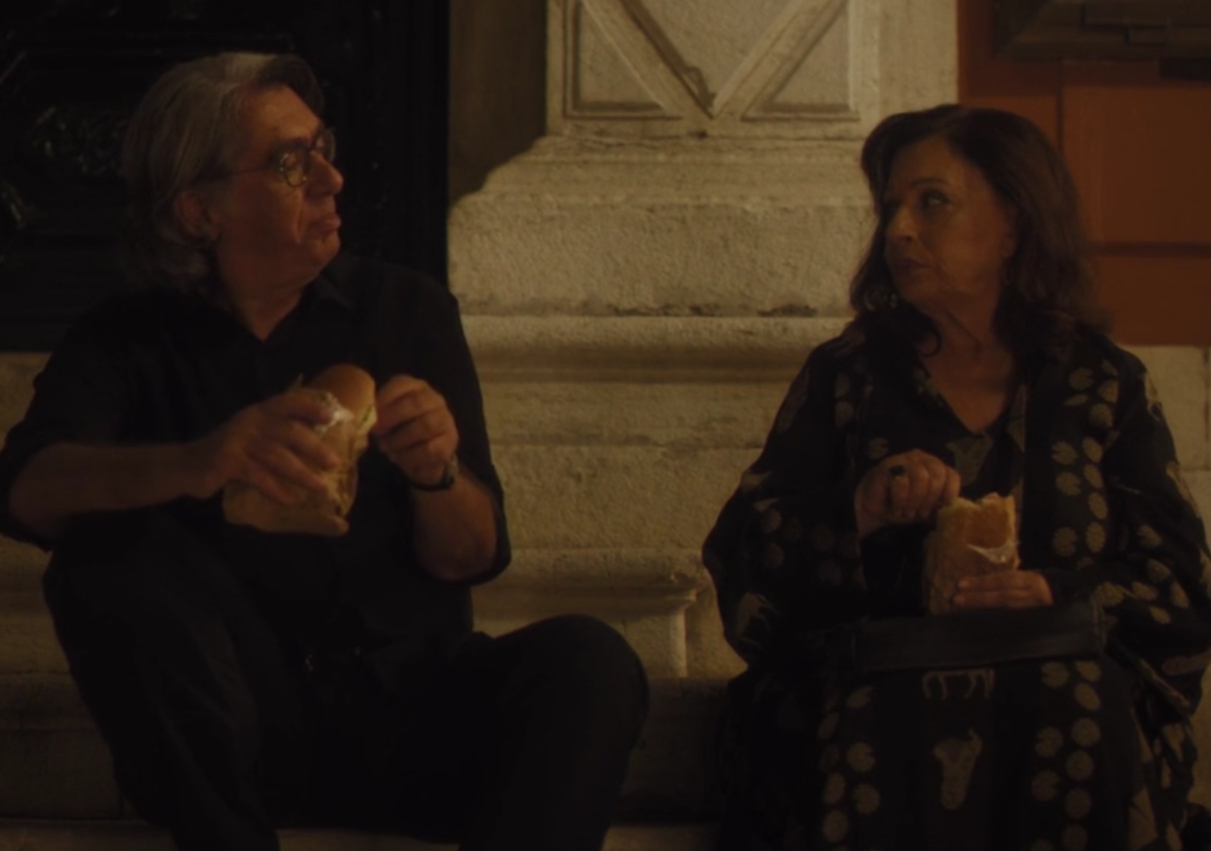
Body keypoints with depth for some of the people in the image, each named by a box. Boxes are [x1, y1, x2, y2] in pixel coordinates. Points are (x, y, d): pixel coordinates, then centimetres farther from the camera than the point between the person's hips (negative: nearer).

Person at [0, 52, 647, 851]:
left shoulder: (407, 311, 5)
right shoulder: (130, 340, 2)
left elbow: (472, 560, 4)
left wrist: (437, 473, -20)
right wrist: (193, 464, -39)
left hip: (412, 703, 0)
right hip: (235, 722, 0)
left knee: (589, 662, -27)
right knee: (110, 556, -26)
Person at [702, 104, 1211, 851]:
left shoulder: (1107, 387, 15)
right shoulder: (849, 376, 15)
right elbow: (744, 552, 6)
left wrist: (1063, 602, -12)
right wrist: (855, 512, -14)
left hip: (1061, 688, 1)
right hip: (873, 696, -1)